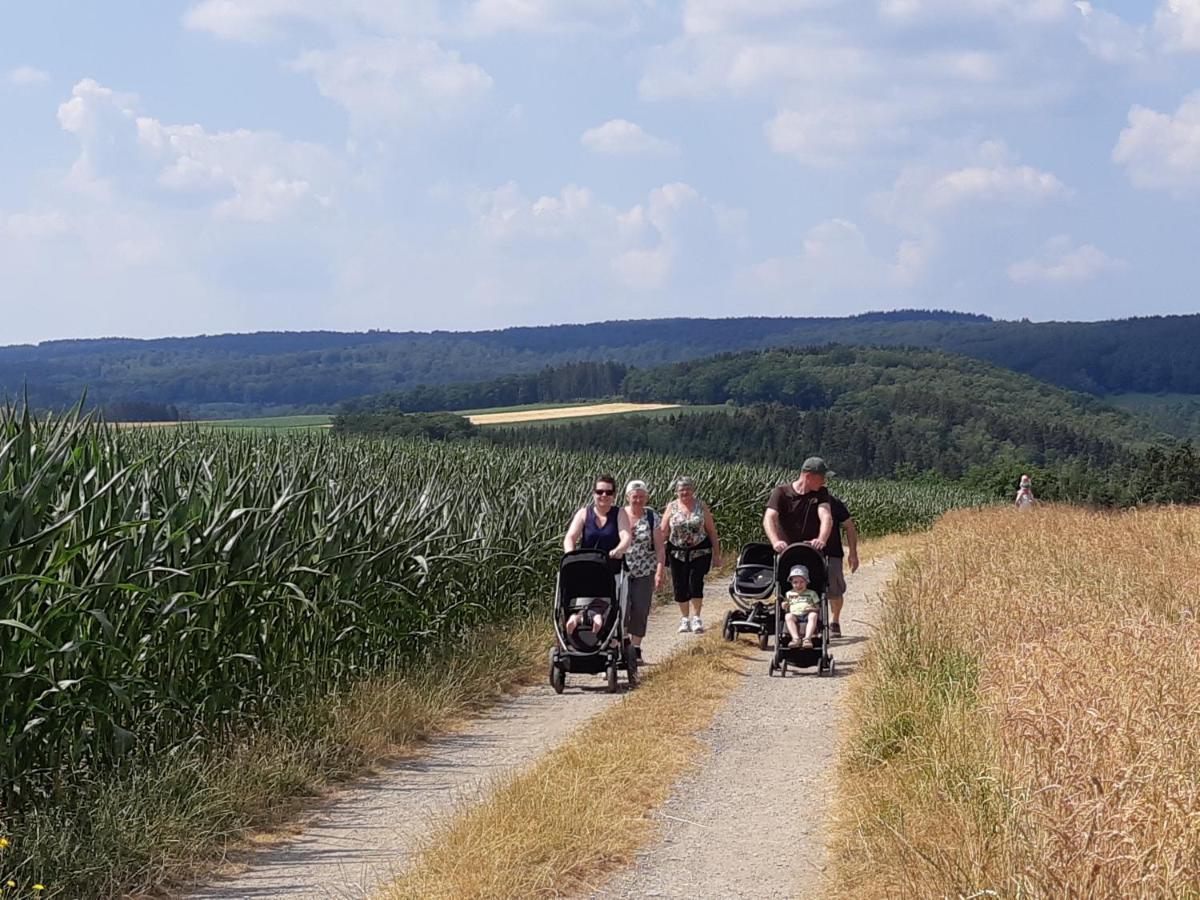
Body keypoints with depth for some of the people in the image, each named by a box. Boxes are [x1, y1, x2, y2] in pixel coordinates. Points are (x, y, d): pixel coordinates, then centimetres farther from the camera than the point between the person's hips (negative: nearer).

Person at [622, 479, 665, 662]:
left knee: (640, 610, 4)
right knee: (621, 607, -11)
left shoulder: (652, 517, -1)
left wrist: (659, 572, -12)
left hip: (645, 572, 1)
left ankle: (636, 648, 16)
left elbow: (659, 547, -3)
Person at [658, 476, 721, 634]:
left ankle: (696, 618, 0)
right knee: (680, 585, 3)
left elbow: (711, 531, 6)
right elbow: (663, 531, 0)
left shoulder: (701, 507, 2)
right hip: (678, 553, 1)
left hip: (700, 551, -1)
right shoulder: (672, 507, 2)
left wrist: (717, 554, 5)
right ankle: (684, 618, 18)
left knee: (696, 582, -12)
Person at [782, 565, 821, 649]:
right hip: (795, 615, 1)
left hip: (808, 615, -1)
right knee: (788, 616, -33)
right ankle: (795, 638, -46)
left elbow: (818, 609, 13)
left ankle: (807, 638, -47)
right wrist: (785, 606, -5)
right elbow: (785, 608, 19)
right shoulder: (789, 594, 24)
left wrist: (812, 609, -9)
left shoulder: (811, 593, 20)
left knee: (813, 615, -35)